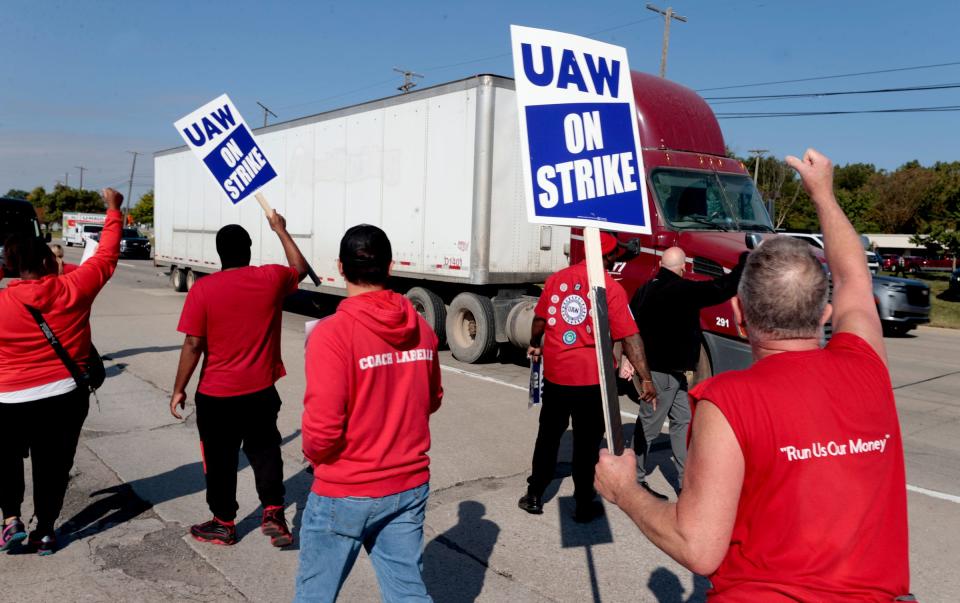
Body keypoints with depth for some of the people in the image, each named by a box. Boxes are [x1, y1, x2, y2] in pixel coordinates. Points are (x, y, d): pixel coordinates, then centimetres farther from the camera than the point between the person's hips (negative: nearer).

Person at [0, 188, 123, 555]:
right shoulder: (74, 288, -9)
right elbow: (107, 257, 2)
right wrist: (113, 210, 11)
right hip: (66, 396, 1)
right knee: (54, 465, 14)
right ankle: (45, 532, 22)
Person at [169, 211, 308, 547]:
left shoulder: (203, 289, -12)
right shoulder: (272, 279, -4)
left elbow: (193, 345, -12)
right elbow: (300, 268, 18)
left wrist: (179, 389, -2)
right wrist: (280, 229, 28)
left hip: (216, 395, -2)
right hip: (262, 391, 3)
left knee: (220, 459, 13)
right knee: (265, 452, 18)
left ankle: (224, 524, 25)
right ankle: (274, 513, 10)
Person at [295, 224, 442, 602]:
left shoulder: (332, 333, -19)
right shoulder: (422, 329, -1)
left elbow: (323, 426, -21)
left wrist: (312, 453, -1)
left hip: (346, 493, -4)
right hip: (410, 485, 5)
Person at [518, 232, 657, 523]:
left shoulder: (557, 278, 1)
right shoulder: (611, 288, -12)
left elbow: (539, 318, 10)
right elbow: (629, 338, -15)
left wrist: (534, 346, 29)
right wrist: (646, 378, -11)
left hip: (555, 374, 4)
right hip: (591, 379, -4)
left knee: (548, 435, 18)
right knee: (586, 443, 9)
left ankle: (534, 495, 26)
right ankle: (584, 505, 20)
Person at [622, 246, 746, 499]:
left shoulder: (647, 289, 8)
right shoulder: (683, 290, -18)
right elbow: (722, 288, -20)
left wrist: (628, 358, 14)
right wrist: (746, 259, -9)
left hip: (670, 369, 9)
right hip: (664, 371, -9)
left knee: (682, 421, 13)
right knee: (649, 425, 1)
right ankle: (635, 480, 13)